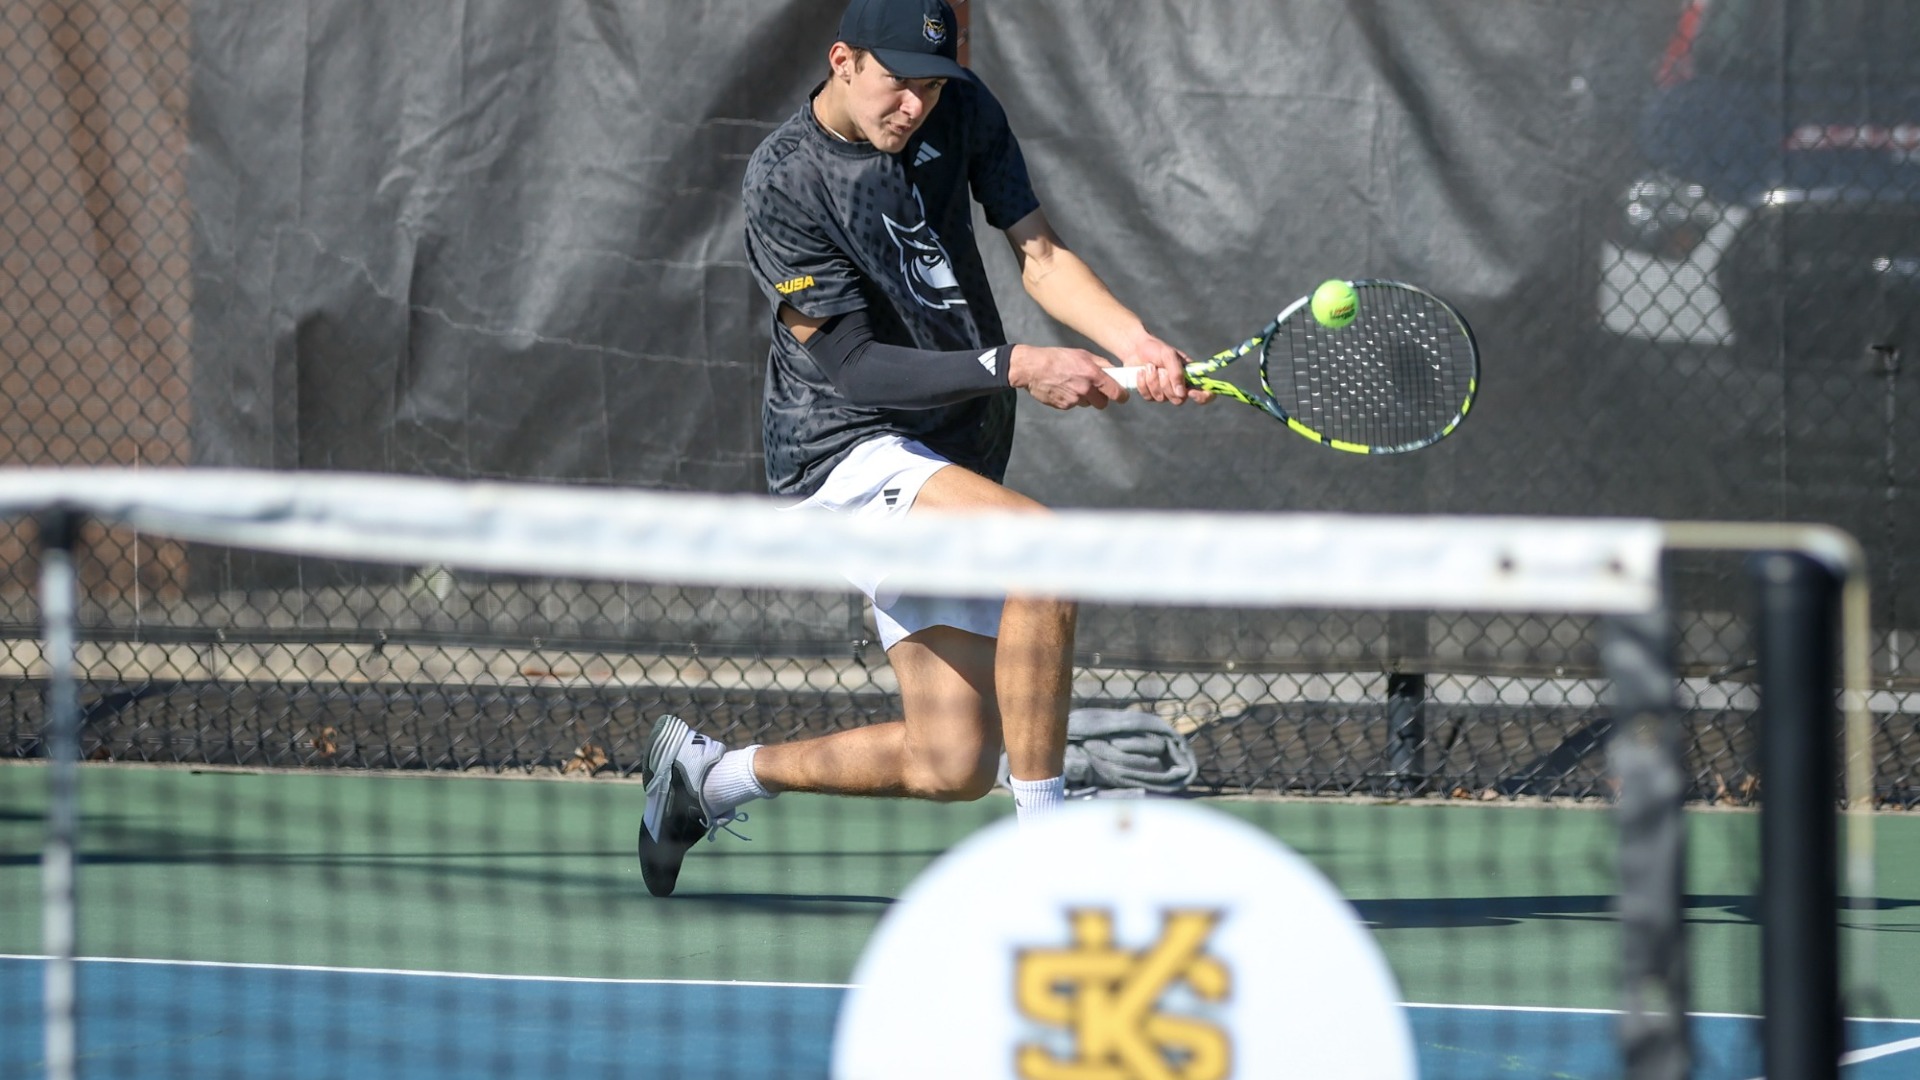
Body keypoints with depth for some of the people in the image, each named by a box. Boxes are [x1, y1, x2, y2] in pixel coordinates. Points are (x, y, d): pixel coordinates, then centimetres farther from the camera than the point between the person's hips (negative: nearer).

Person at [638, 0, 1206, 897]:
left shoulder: (960, 110, 1)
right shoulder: (784, 183, -15)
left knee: (952, 768, 4)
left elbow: (1039, 253, -2)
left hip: (952, 464, 7)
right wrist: (1017, 369, -27)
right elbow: (853, 364, -18)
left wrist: (1134, 342, -21)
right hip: (844, 450, -7)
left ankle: (707, 775, 26)